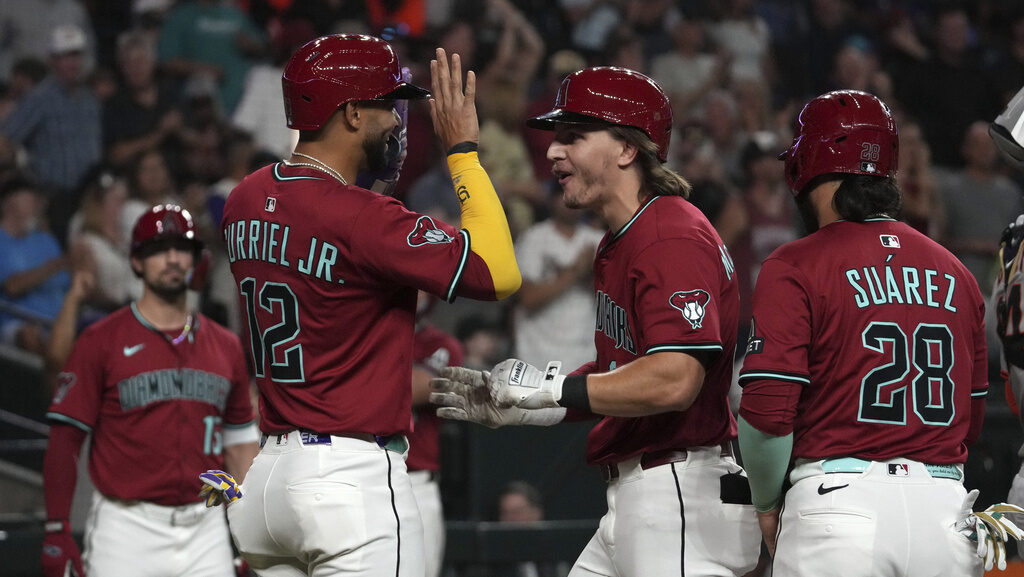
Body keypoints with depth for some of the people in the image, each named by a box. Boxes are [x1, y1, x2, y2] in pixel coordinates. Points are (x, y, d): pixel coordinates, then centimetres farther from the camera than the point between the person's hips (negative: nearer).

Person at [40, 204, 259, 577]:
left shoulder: (225, 347, 14)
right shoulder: (100, 341, 0)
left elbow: (239, 444, 17)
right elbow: (64, 438, -2)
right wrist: (56, 532, -10)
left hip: (204, 529, 4)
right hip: (127, 529, -4)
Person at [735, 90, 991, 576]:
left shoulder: (793, 267, -4)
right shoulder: (955, 273, 13)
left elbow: (767, 412, -11)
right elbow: (972, 419, 17)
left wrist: (766, 504, 5)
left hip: (838, 502, -5)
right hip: (947, 508, 5)